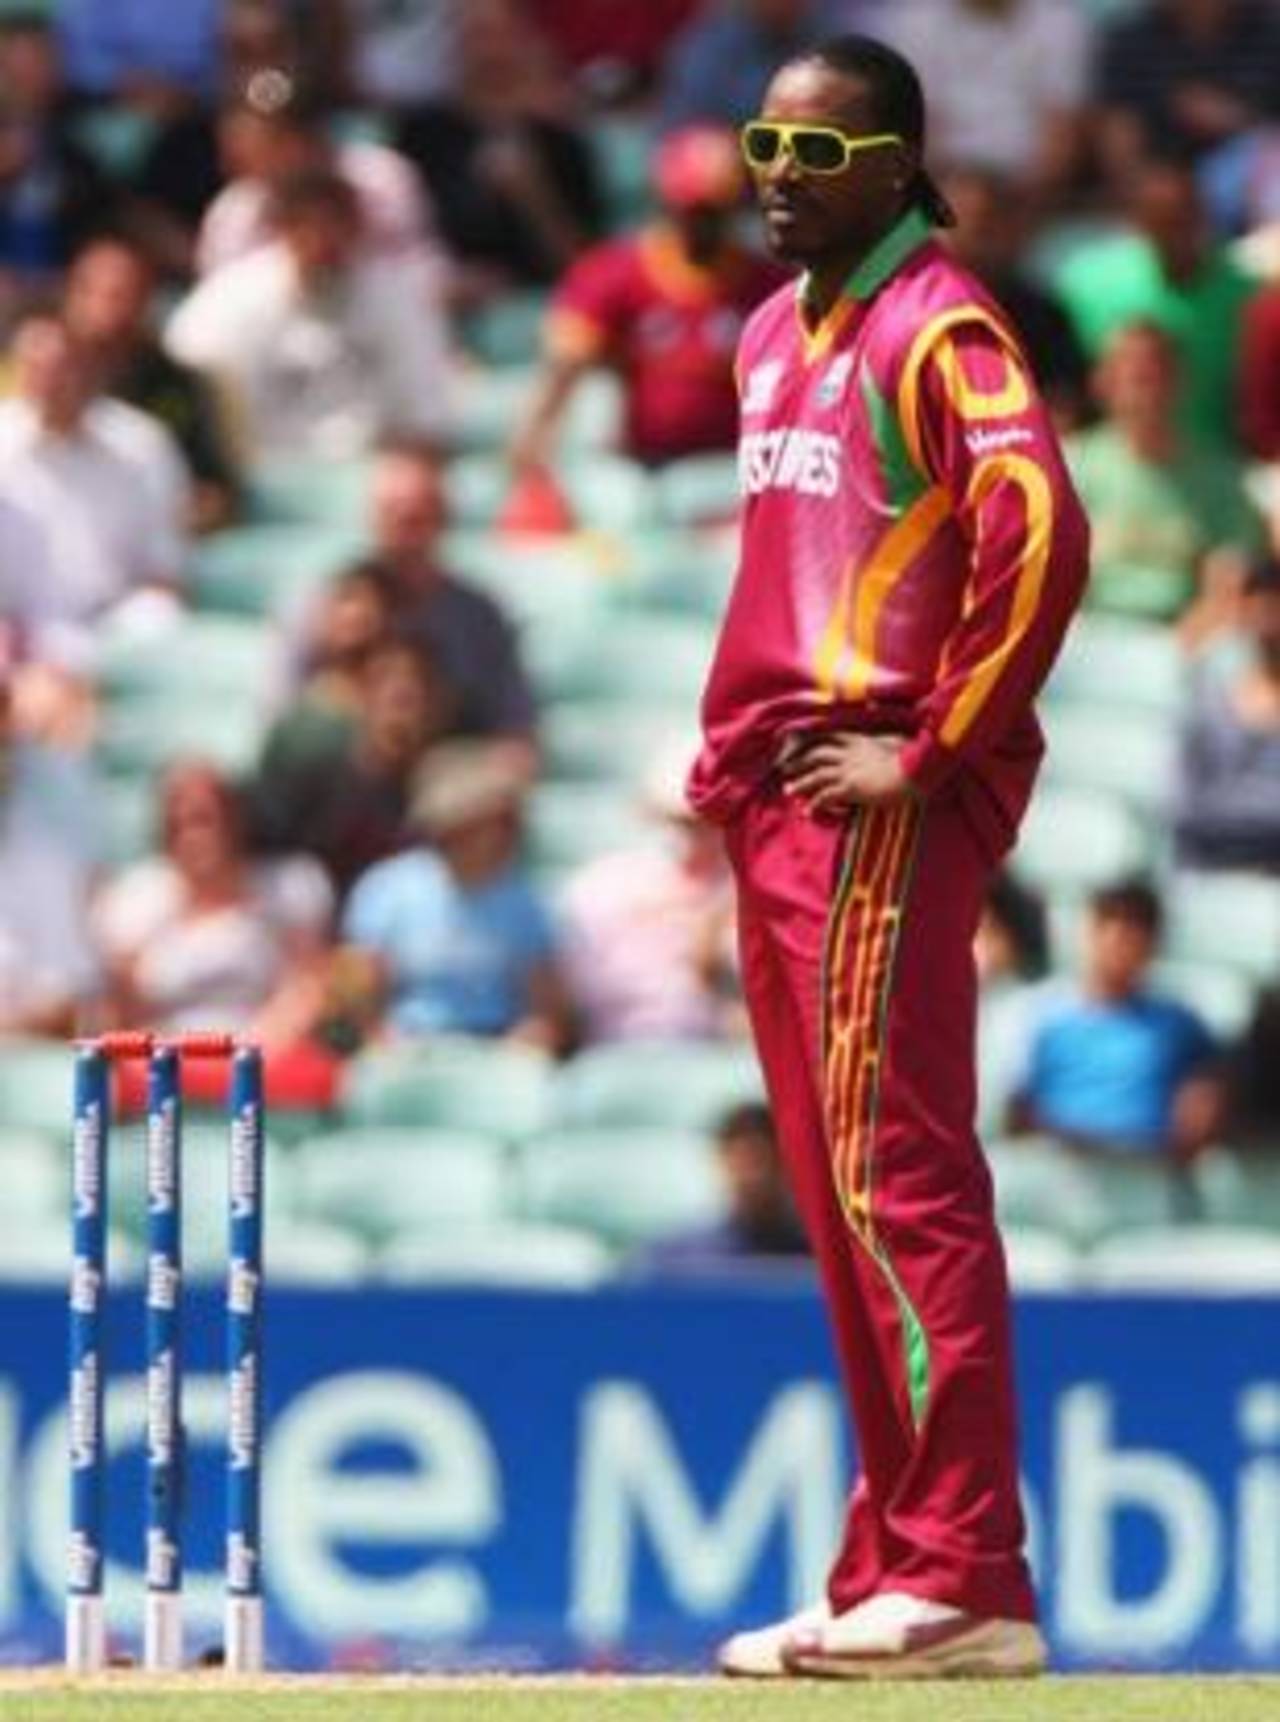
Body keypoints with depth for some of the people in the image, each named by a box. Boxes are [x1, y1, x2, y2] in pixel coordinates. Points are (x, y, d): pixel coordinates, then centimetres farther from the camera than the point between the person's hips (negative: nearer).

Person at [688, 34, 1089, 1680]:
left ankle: (963, 1584, -15)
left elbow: (1038, 532, -22)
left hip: (883, 805, -10)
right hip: (776, 805, 10)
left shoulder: (936, 328, -9)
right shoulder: (778, 335, 19)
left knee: (895, 1177, -13)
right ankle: (889, 1574, 14)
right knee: (839, 1197, 10)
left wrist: (929, 749, -19)